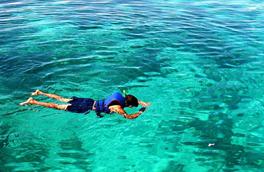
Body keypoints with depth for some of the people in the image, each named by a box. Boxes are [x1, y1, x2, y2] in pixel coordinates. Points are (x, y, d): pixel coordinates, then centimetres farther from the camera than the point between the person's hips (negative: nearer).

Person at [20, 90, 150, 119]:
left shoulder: (122, 98, 2)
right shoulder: (118, 108, -22)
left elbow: (134, 99, 21)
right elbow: (129, 117, -27)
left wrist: (144, 103, 11)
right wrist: (141, 111, -13)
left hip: (89, 101, 7)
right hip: (88, 108, -7)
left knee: (63, 100, 18)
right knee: (58, 107, -1)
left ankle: (40, 93, 26)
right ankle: (32, 102, 3)